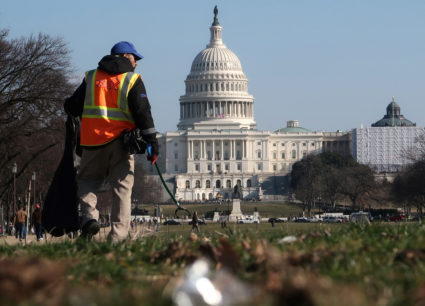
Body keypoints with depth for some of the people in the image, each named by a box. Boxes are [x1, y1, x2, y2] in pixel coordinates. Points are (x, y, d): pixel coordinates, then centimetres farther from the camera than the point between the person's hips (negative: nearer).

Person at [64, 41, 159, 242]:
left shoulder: (90, 78, 9)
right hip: (121, 142, -2)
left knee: (87, 180, 17)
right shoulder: (132, 80, 1)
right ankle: (118, 236, -1)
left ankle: (89, 218, -6)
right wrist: (152, 143, -6)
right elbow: (142, 113, -7)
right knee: (122, 188, 4)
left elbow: (72, 108, 8)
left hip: (92, 142, 2)